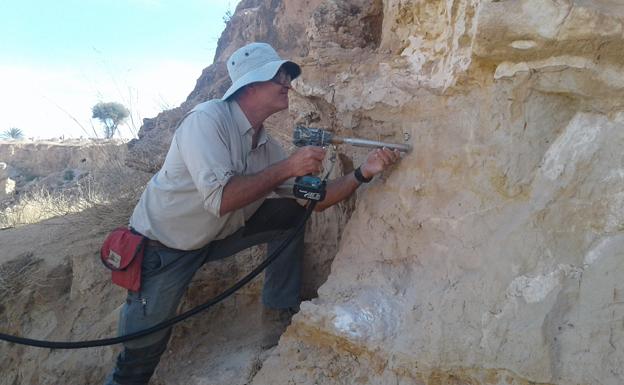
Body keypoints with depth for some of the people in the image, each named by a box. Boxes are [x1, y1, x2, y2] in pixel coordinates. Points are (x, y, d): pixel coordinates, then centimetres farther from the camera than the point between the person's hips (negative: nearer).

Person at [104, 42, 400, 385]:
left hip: (214, 237, 7)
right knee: (142, 352, -4)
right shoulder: (208, 119, -25)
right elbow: (220, 199, -36)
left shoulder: (266, 146, -3)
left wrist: (363, 173, -12)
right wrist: (287, 168, -30)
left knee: (291, 215, -3)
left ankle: (281, 314, 8)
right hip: (162, 247, -6)